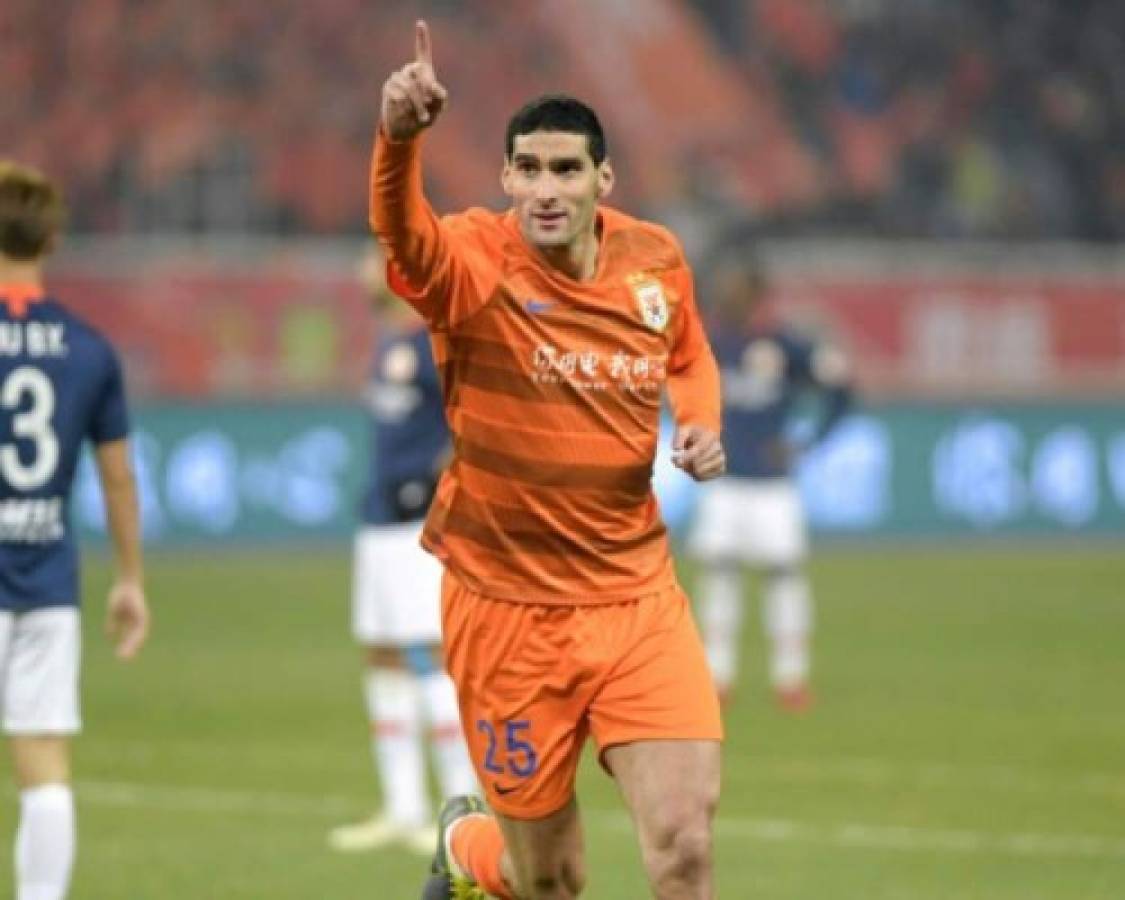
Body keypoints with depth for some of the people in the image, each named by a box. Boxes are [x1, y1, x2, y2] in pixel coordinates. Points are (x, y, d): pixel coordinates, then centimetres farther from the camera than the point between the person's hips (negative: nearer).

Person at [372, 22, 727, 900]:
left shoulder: (656, 259, -1)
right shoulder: (473, 266, -16)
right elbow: (403, 232, -40)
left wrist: (701, 421, -2)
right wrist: (400, 136, -61)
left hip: (638, 597, 3)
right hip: (509, 607, -3)